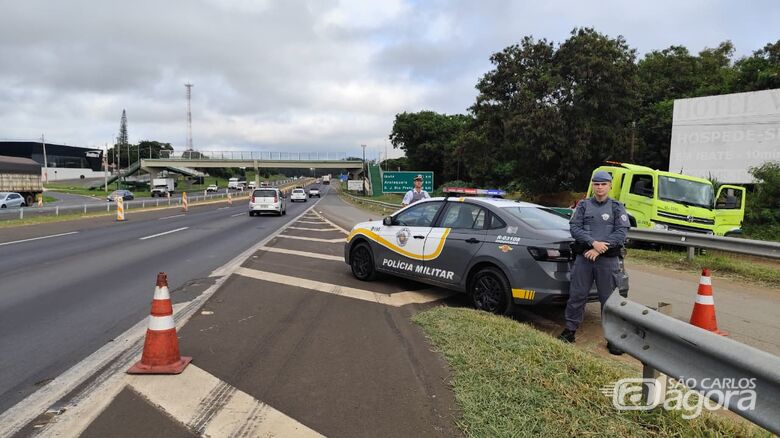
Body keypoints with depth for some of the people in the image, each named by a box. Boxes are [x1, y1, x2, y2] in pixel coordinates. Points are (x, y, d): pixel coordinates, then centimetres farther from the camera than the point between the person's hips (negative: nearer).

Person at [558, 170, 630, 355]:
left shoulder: (617, 208, 5)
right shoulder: (583, 206, 8)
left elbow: (621, 232, -4)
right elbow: (574, 228, -1)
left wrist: (599, 249, -13)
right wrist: (593, 242, -16)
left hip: (608, 259, -1)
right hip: (584, 257, 1)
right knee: (577, 295, 5)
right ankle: (570, 331, 17)